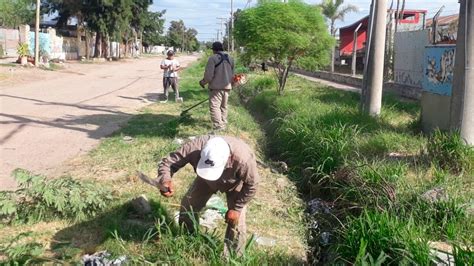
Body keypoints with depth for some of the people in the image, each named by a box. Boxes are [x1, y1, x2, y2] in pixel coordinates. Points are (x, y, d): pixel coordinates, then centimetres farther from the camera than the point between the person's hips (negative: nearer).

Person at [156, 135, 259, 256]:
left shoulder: (243, 159, -47)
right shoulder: (195, 147, -42)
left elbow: (251, 186, -28)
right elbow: (168, 161, -33)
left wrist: (236, 208, -21)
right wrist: (165, 181, -54)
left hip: (235, 183, -3)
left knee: (236, 222, -5)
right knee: (188, 206, 4)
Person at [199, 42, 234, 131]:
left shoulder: (213, 58, -11)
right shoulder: (230, 58, 11)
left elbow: (208, 75, -14)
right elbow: (232, 75, 16)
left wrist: (203, 82, 3)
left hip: (216, 87, -7)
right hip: (227, 87, 7)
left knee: (214, 106, -8)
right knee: (224, 106, 18)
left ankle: (218, 127, -16)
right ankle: (223, 124, 24)